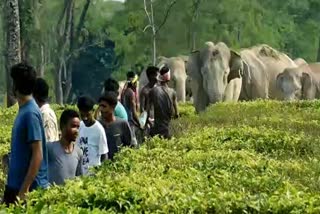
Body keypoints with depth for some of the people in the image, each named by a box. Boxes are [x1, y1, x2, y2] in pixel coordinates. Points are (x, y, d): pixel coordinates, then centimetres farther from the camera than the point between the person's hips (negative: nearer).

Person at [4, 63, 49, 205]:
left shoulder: (30, 113, -17)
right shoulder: (23, 111, 10)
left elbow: (38, 155, -19)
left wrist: (25, 189, -21)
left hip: (30, 188, -8)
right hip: (15, 185, 8)